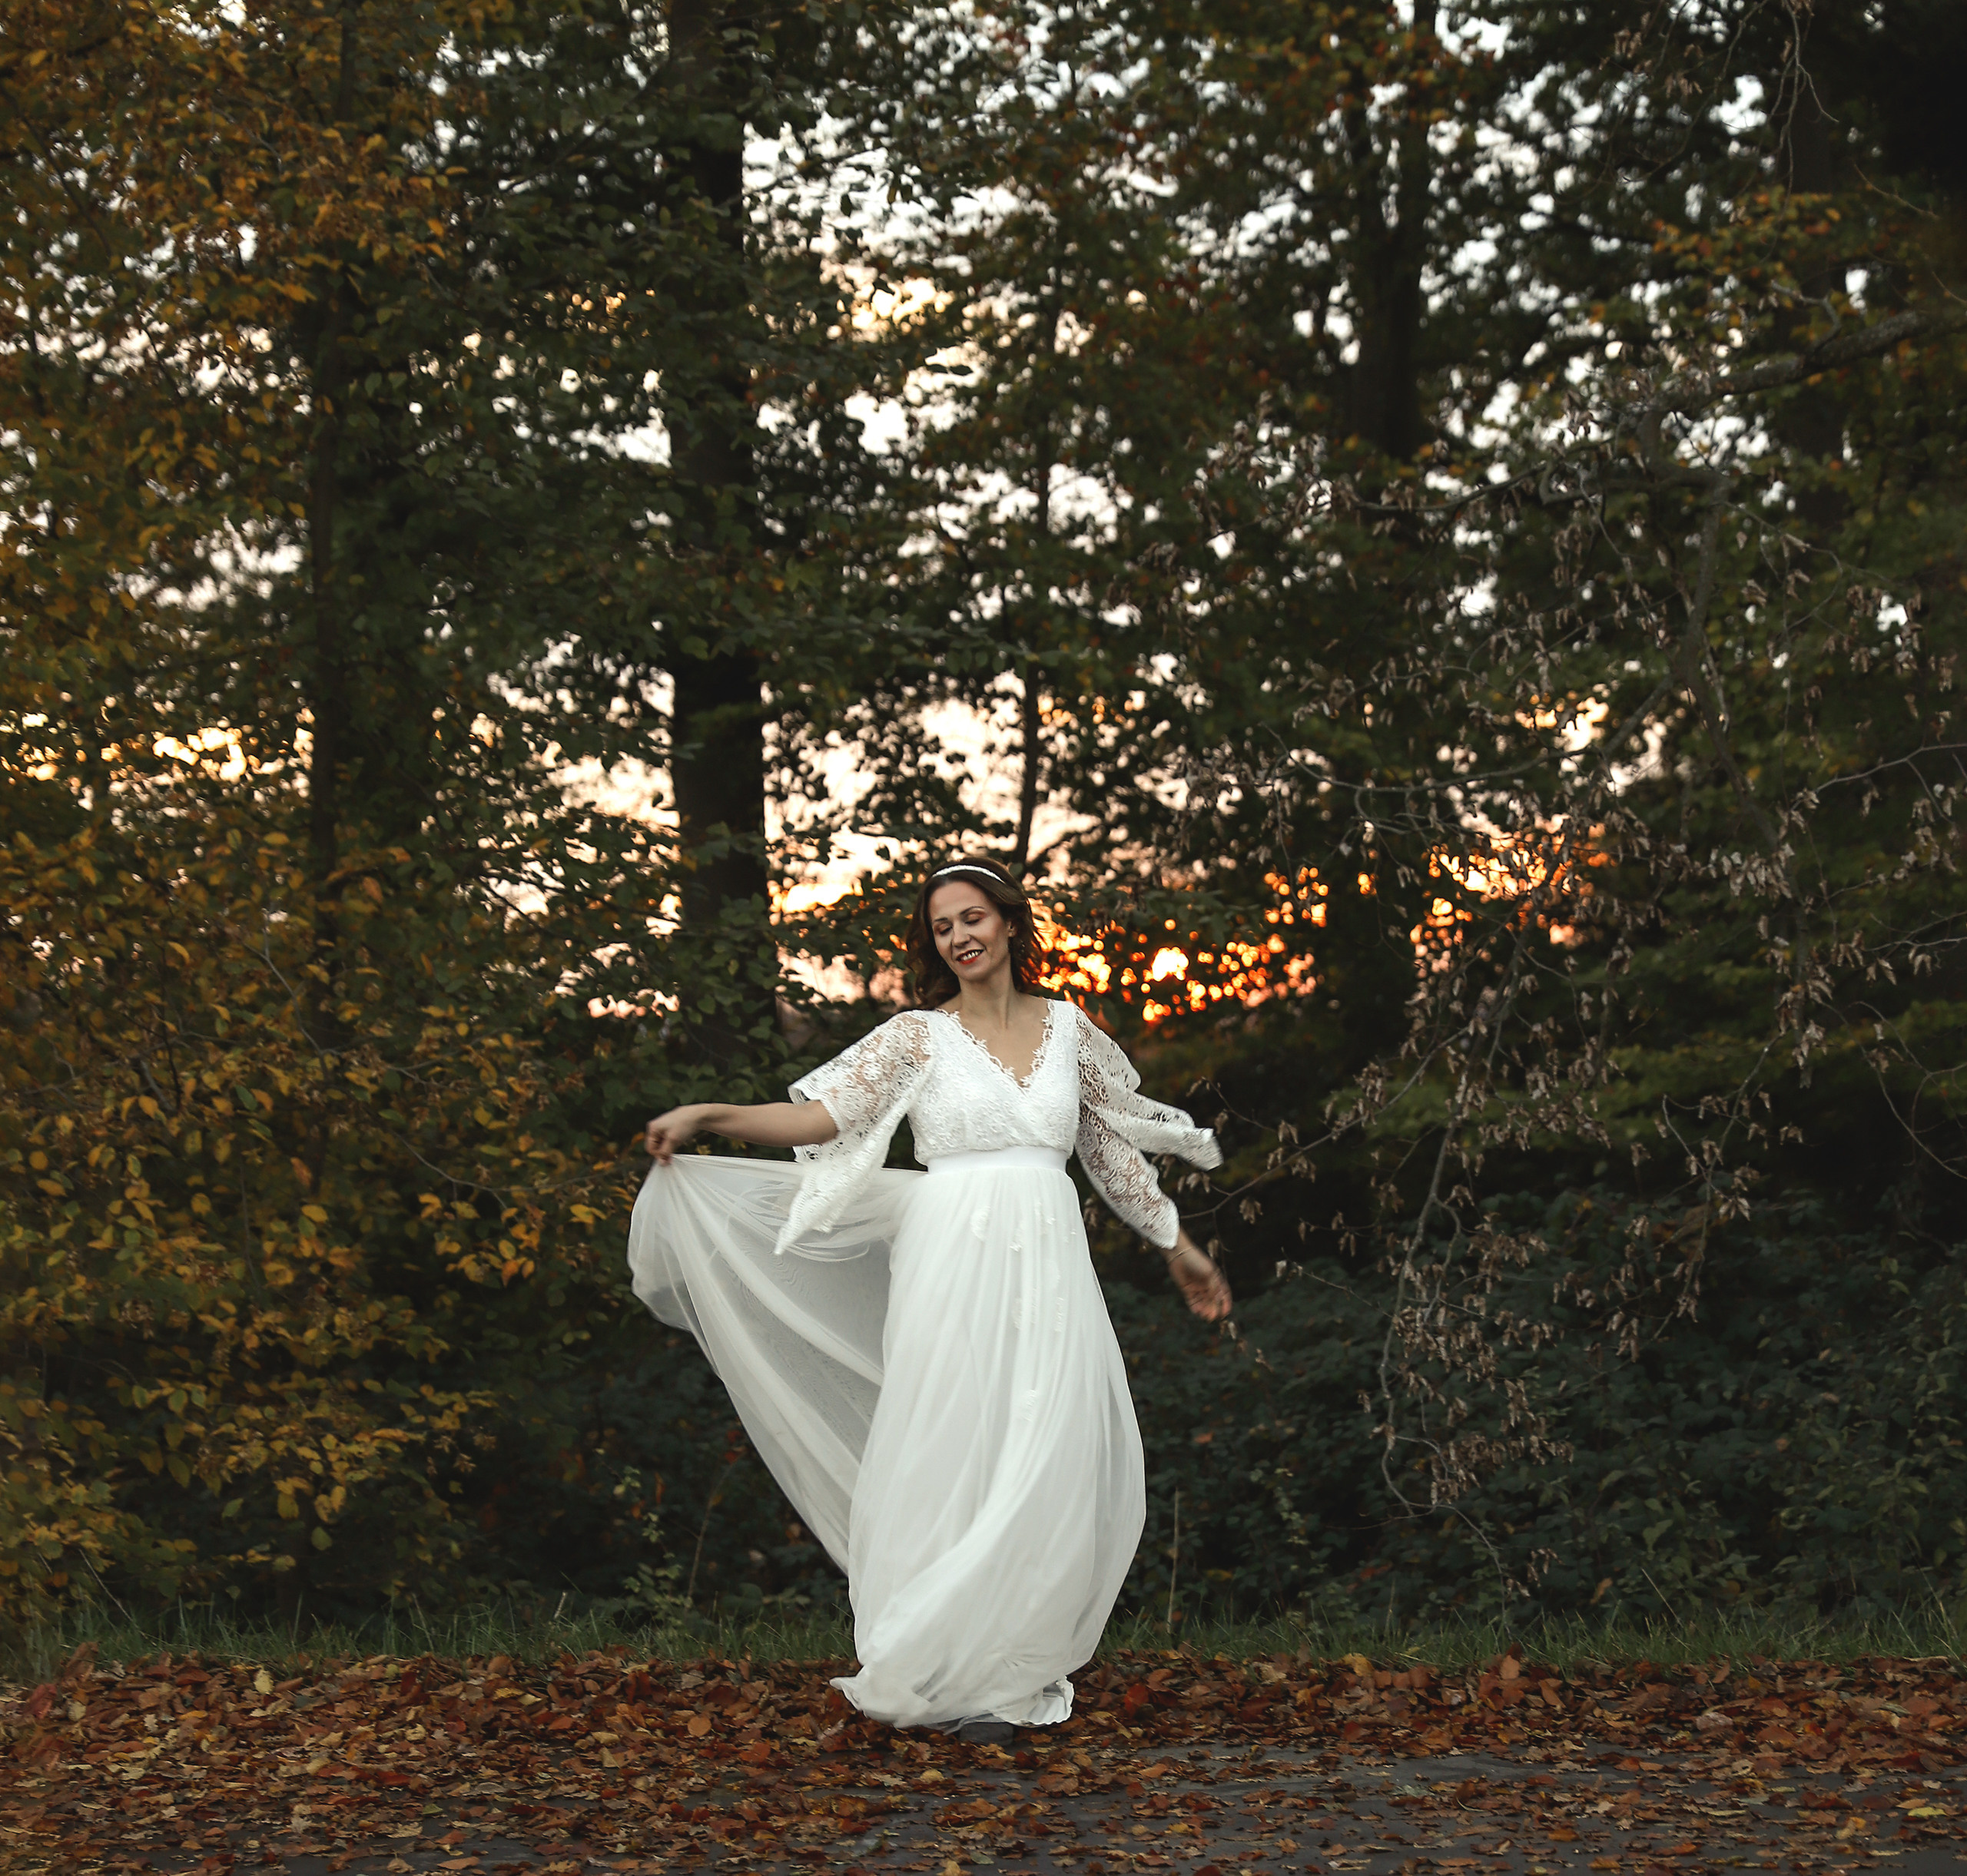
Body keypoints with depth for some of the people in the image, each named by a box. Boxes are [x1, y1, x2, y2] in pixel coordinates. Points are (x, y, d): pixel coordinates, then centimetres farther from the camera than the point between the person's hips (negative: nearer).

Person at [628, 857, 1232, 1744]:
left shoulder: (1068, 1027, 12)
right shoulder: (917, 1037, 2)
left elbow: (1113, 1146, 21)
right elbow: (822, 1115, -7)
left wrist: (1177, 1245, 25)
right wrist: (707, 1115, -19)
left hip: (1050, 1270, 3)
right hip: (957, 1263, -3)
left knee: (1045, 1464, 0)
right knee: (954, 1458, -5)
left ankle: (1015, 1663, 11)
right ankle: (948, 1676, 3)